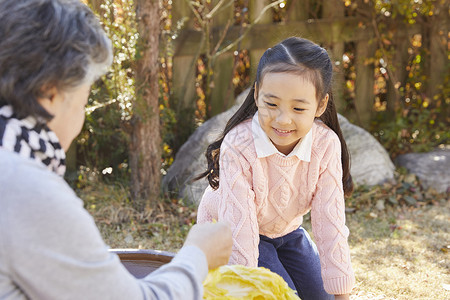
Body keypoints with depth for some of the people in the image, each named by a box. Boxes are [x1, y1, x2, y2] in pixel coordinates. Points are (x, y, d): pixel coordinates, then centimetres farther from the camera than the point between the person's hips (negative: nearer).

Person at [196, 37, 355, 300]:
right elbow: (239, 226, -35)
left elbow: (331, 221, -24)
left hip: (287, 229, 4)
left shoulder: (326, 145, -25)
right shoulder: (237, 147, -34)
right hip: (230, 231, -4)